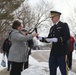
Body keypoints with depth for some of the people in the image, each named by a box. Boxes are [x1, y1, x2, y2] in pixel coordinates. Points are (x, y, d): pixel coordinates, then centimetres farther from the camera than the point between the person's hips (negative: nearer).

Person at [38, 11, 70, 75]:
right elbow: (49, 39, 14)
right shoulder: (52, 28, 16)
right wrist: (41, 38, -2)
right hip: (53, 52, 7)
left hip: (62, 52, -6)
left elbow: (67, 37, -15)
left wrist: (57, 39, -25)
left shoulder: (64, 25, -3)